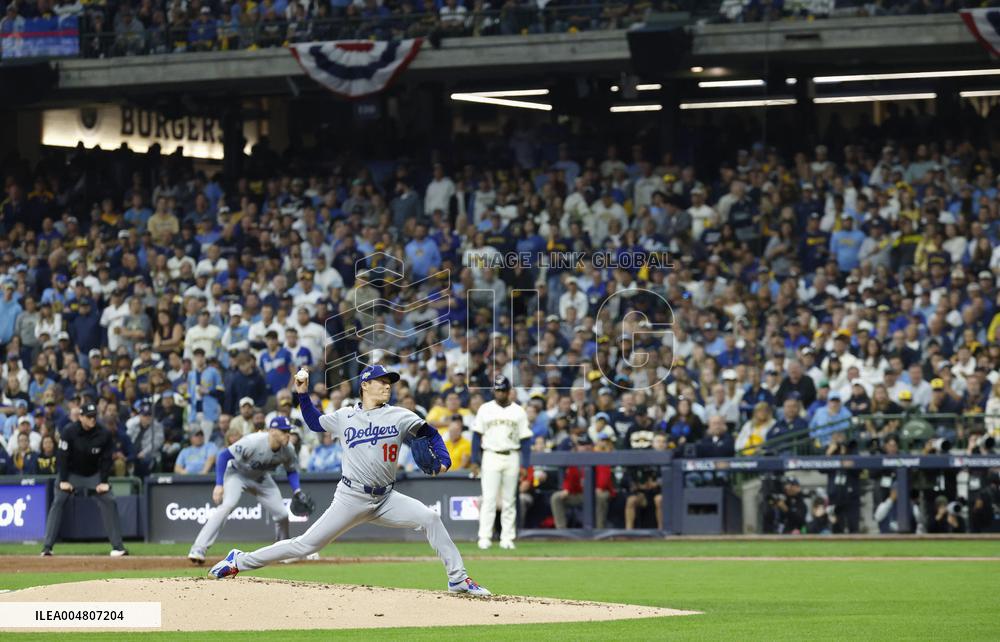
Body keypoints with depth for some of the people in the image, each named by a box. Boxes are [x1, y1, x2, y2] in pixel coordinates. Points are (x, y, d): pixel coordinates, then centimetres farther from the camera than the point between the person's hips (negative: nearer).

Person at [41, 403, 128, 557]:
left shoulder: (104, 434, -17)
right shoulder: (69, 432, -21)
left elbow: (106, 459, -8)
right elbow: (62, 456, -16)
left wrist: (104, 481, -13)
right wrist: (63, 480, -18)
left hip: (95, 474, 1)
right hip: (72, 473, -1)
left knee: (109, 502, -12)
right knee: (58, 502, -14)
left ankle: (117, 547, -7)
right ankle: (47, 547, -12)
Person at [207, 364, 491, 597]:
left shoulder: (399, 416, 2)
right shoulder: (344, 417, 4)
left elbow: (430, 434, 11)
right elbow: (315, 423, 22)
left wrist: (443, 459, -5)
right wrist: (303, 394, 10)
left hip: (386, 500, 1)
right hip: (351, 499, -1)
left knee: (429, 517, -20)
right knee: (307, 544, -4)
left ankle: (458, 578, -13)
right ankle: (240, 561, 8)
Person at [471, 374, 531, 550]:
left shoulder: (518, 411, 5)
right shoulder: (485, 410, 4)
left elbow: (525, 439, 4)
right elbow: (477, 436, 4)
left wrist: (524, 464, -3)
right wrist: (474, 461, -3)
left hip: (512, 458, 1)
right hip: (491, 456, -1)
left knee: (509, 500, 4)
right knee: (489, 498, -8)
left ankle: (507, 538, 7)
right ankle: (485, 537, -10)